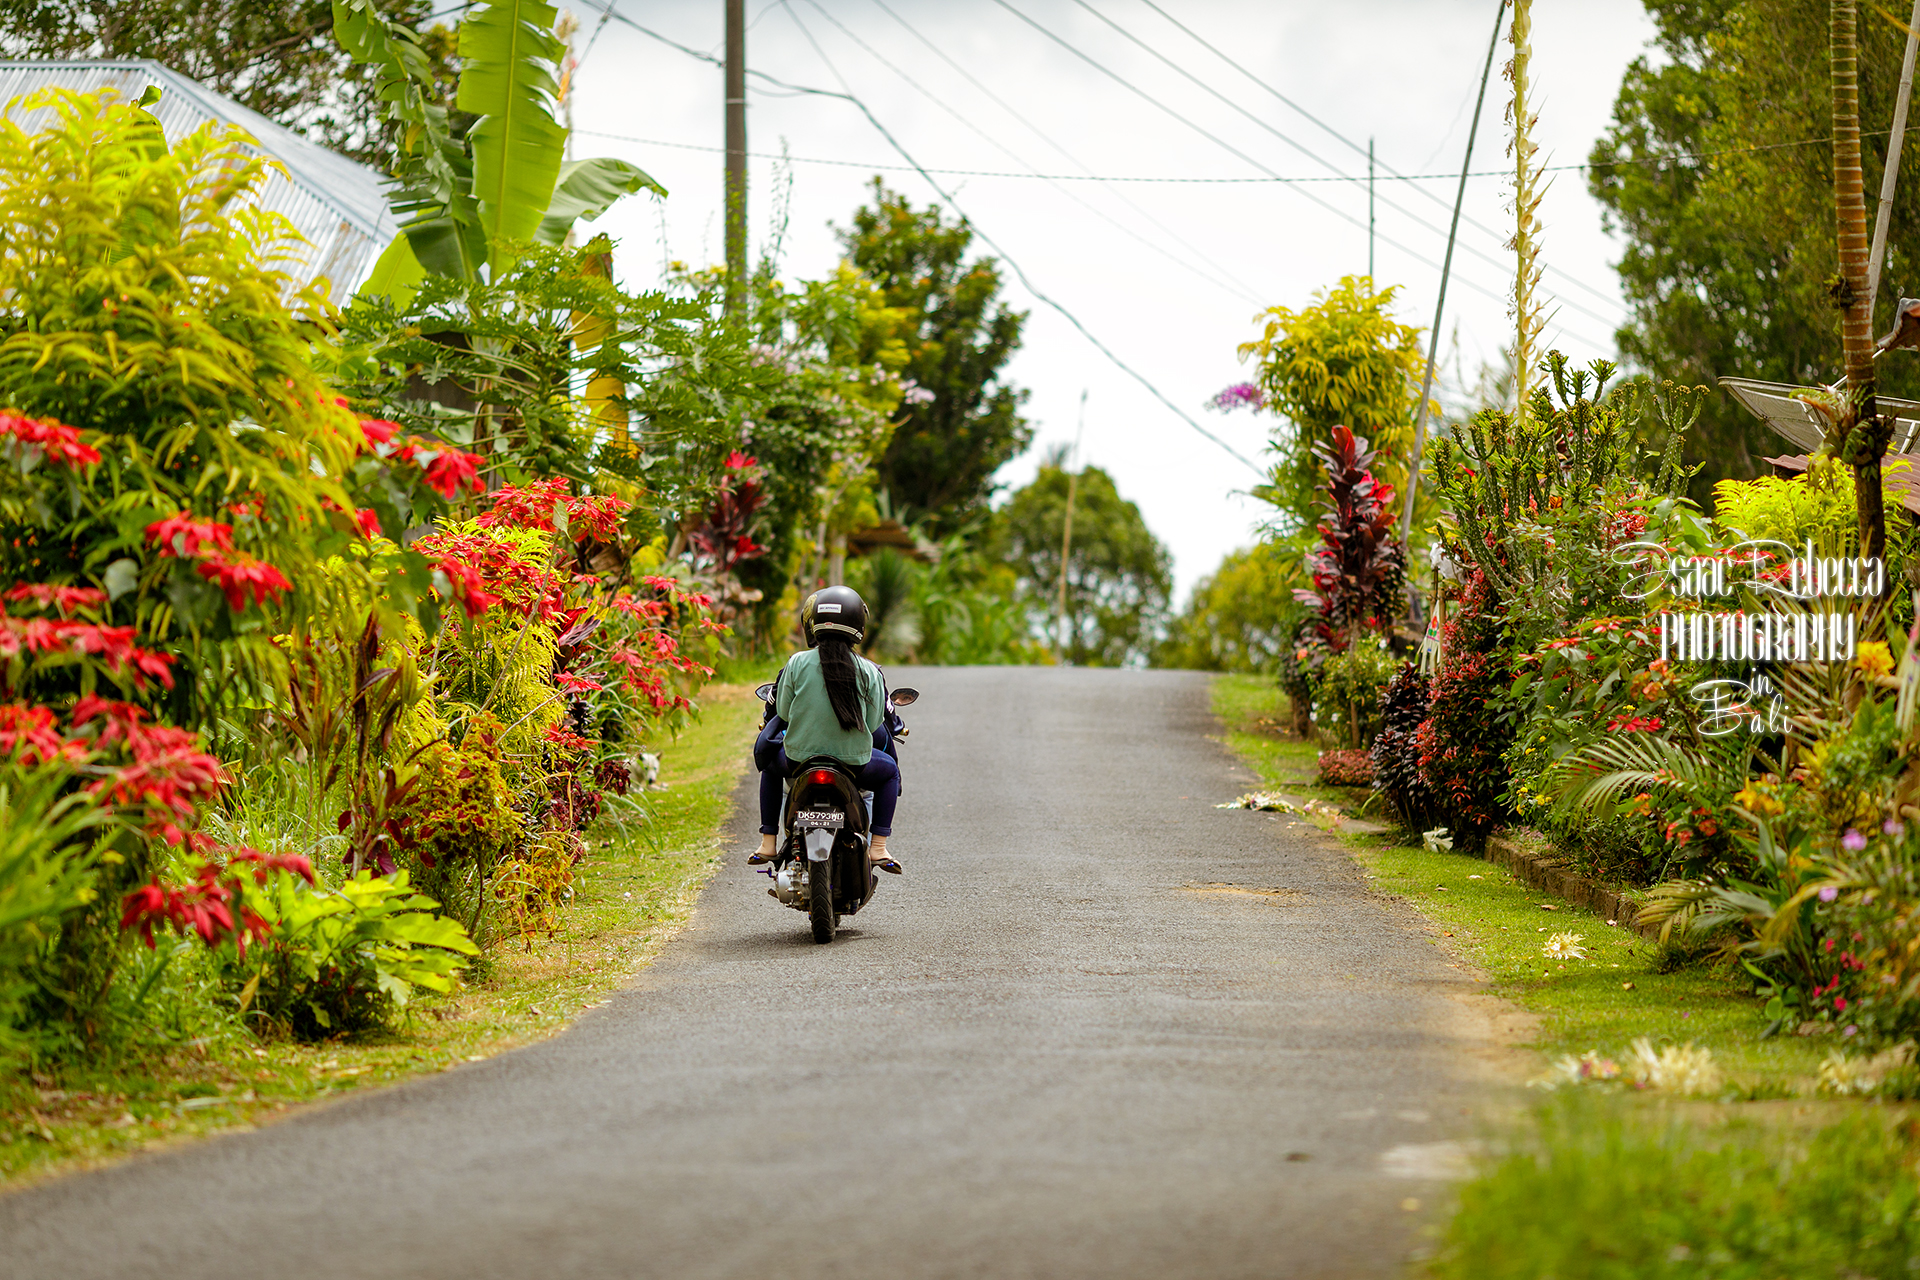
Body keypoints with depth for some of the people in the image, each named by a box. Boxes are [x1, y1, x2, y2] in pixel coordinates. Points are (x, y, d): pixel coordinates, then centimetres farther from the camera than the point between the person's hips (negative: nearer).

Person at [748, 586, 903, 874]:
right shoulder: (868, 672, -9)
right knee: (889, 770, 31)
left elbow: (783, 711, -1)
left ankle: (768, 842, 30)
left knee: (770, 764, 36)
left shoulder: (797, 663, -10)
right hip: (854, 762, -1)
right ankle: (878, 846, 18)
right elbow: (872, 723, -3)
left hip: (799, 759, 1)